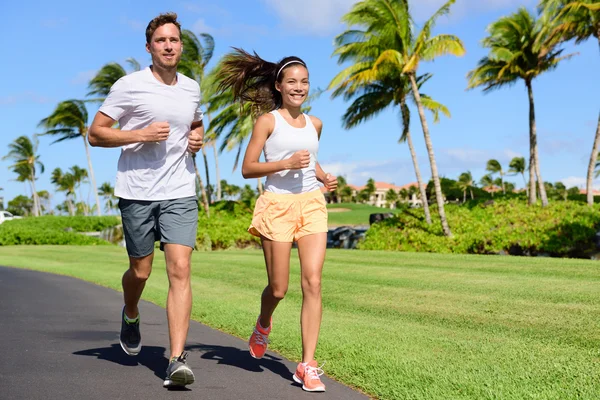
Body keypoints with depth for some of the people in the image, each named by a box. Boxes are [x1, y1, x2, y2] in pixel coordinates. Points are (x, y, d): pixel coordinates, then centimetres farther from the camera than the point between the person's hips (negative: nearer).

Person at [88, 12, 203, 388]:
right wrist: (141, 134, -16)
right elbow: (96, 133, -2)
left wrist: (198, 137, 8)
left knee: (180, 270, -11)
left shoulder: (192, 88, 11)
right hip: (137, 192, -2)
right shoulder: (129, 86, -3)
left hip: (180, 193, 2)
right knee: (141, 271, 9)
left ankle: (177, 360, -13)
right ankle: (131, 316, 45)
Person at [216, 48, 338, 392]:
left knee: (313, 283, -9)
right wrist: (285, 164, -18)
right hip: (278, 205, -3)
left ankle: (308, 365, -4)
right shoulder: (268, 120, -1)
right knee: (279, 289, 2)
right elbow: (247, 168, -4)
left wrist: (324, 177, 8)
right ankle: (263, 325, 39)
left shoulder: (315, 124, 13)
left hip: (312, 204, 4)